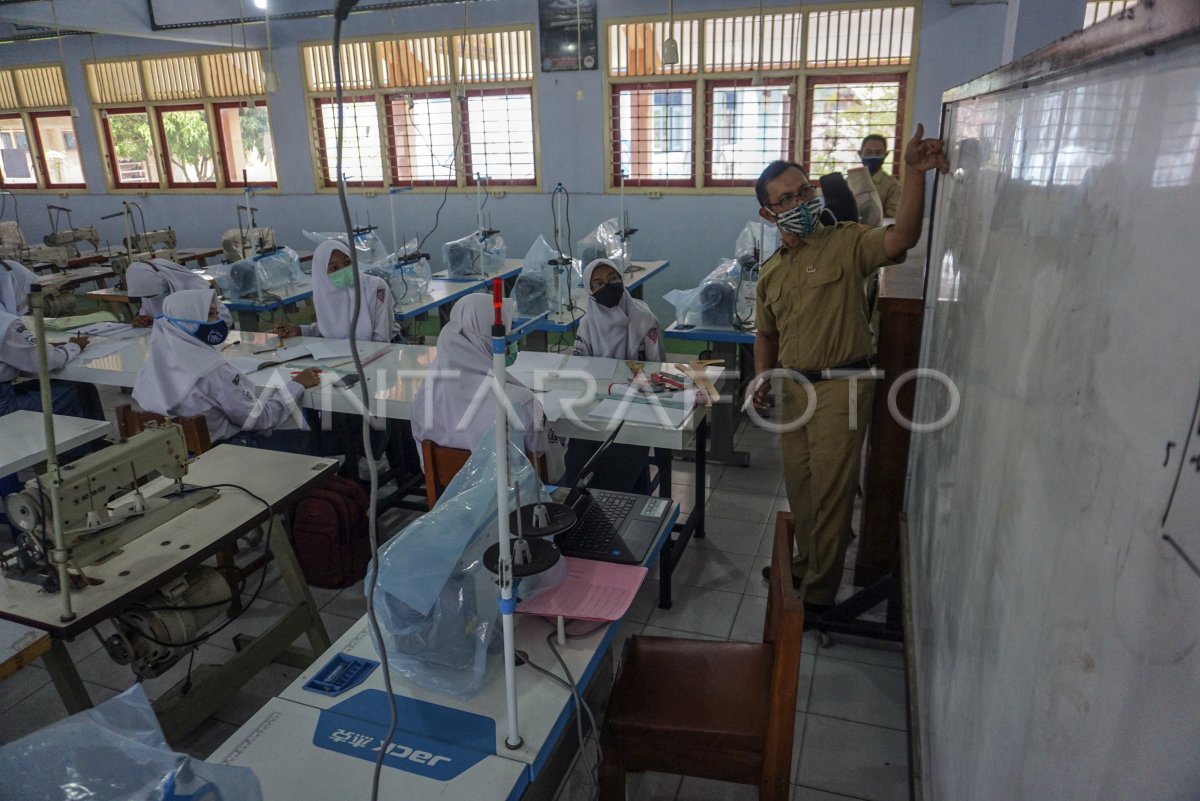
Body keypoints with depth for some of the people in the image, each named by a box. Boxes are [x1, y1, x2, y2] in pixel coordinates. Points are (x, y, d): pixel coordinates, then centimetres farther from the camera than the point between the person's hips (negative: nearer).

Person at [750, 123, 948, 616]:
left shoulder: (845, 243, -7)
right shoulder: (771, 272, 11)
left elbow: (900, 240, -28)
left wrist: (914, 173, -38)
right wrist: (762, 375, 6)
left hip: (842, 386, -6)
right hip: (795, 387, 6)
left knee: (830, 491, 2)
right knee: (798, 484, 18)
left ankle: (818, 594, 16)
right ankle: (806, 563, 40)